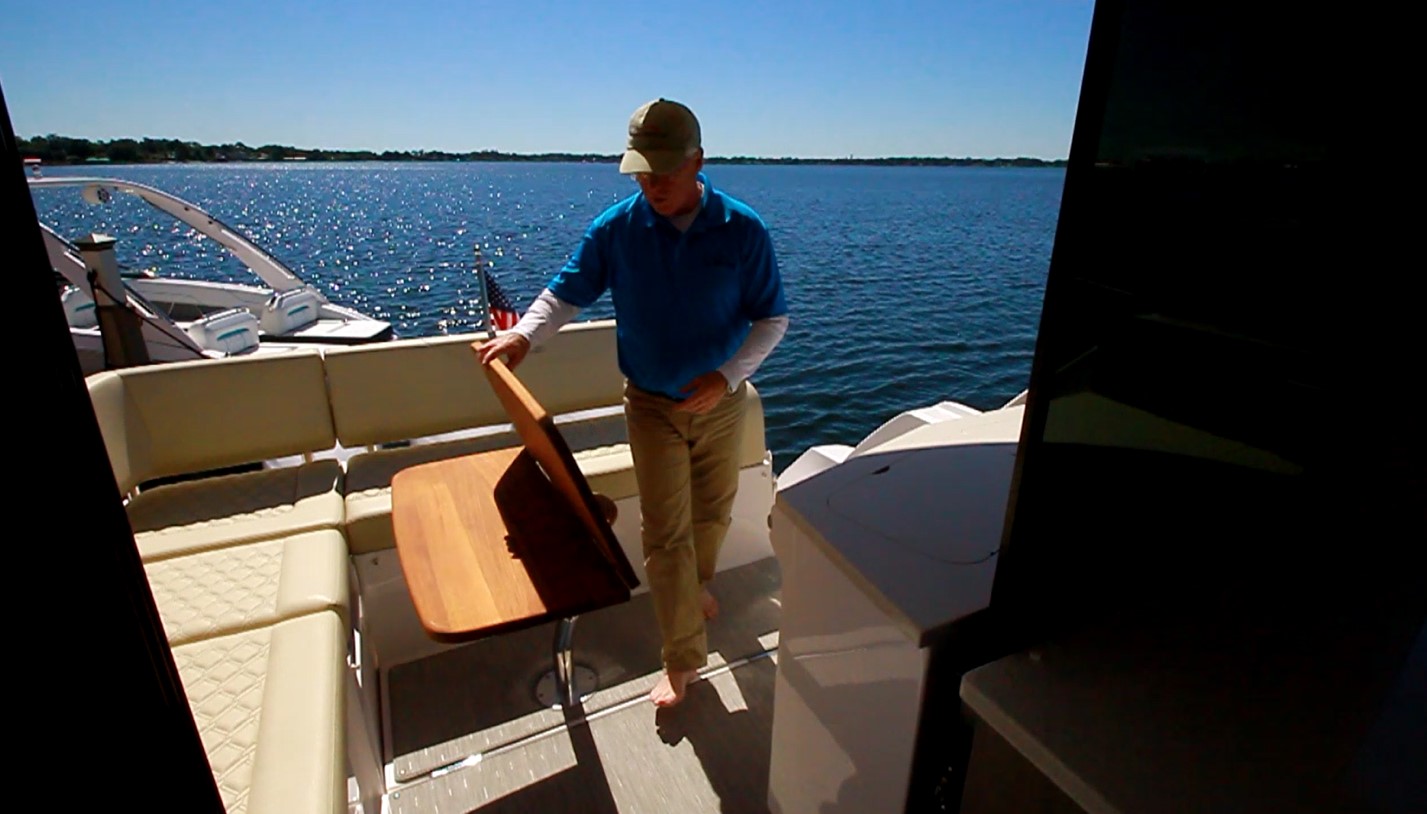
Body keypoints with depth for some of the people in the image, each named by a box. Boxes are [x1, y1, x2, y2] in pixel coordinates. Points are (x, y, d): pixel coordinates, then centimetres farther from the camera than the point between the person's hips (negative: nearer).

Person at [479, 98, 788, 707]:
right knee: (665, 533, 0)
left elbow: (772, 319, -8)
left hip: (722, 401, 1)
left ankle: (699, 582, 52)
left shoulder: (743, 230, -12)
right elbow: (566, 293, -2)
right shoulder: (615, 229, -10)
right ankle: (682, 659, 17)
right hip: (652, 406, -1)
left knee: (712, 509, 20)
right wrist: (524, 334, -21)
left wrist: (727, 376, -22)